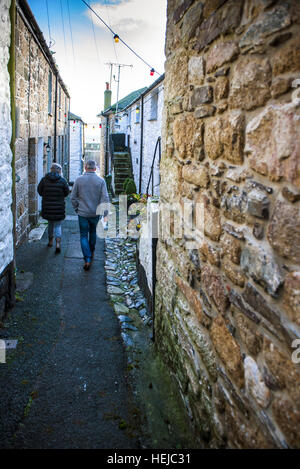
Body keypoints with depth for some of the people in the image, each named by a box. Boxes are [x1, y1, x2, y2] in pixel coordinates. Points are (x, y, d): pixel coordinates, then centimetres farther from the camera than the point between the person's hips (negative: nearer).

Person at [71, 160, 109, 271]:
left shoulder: (79, 180, -5)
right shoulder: (101, 181, -5)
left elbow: (73, 197, -2)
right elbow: (105, 198, -10)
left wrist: (77, 209, 12)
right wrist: (105, 214, -8)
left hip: (82, 213, -1)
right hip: (95, 213, 1)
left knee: (83, 236, 6)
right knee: (93, 232, 23)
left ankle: (87, 260, -5)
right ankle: (91, 253, 38)